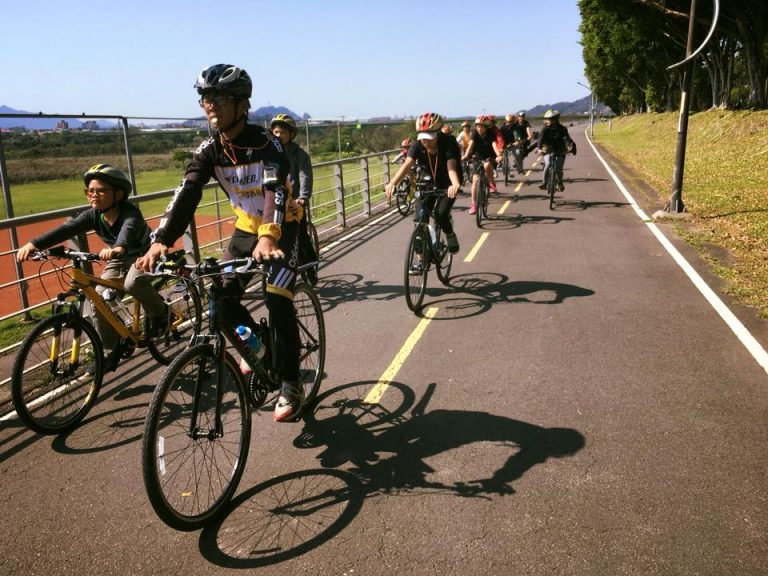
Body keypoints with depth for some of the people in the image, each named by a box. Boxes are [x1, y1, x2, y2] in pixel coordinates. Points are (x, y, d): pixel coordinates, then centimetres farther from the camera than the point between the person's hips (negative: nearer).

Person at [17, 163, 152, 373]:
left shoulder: (130, 213, -29)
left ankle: (159, 313, -5)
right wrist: (34, 244, -42)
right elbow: (66, 229, -26)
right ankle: (111, 351, 6)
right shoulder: (93, 215, -13)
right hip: (118, 261, 6)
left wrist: (117, 248, -75)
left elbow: (129, 229, -52)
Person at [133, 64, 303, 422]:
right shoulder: (210, 150, -10)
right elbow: (186, 194, -21)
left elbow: (275, 191, -40)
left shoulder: (265, 144, -24)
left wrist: (267, 237, -58)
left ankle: (290, 387, -2)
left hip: (282, 228, -5)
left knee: (277, 302, -18)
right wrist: (160, 241, -36)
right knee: (220, 296, -8)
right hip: (246, 227, 5)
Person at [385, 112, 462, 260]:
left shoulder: (448, 142, -28)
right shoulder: (417, 145, -20)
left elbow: (451, 167, -43)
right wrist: (392, 183, -53)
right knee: (419, 219, -9)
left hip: (447, 184, -3)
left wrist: (455, 184, -65)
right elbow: (407, 165, -34)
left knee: (440, 214, -25)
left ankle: (450, 235, 10)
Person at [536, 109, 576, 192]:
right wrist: (539, 148, -37)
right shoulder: (545, 129, -6)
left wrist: (570, 146, -41)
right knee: (548, 165, -25)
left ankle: (560, 184, 23)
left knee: (559, 169, -6)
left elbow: (566, 138, -21)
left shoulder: (562, 129, -8)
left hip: (560, 151, 0)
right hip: (548, 150, 0)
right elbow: (540, 138, -18)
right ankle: (544, 183, -12)